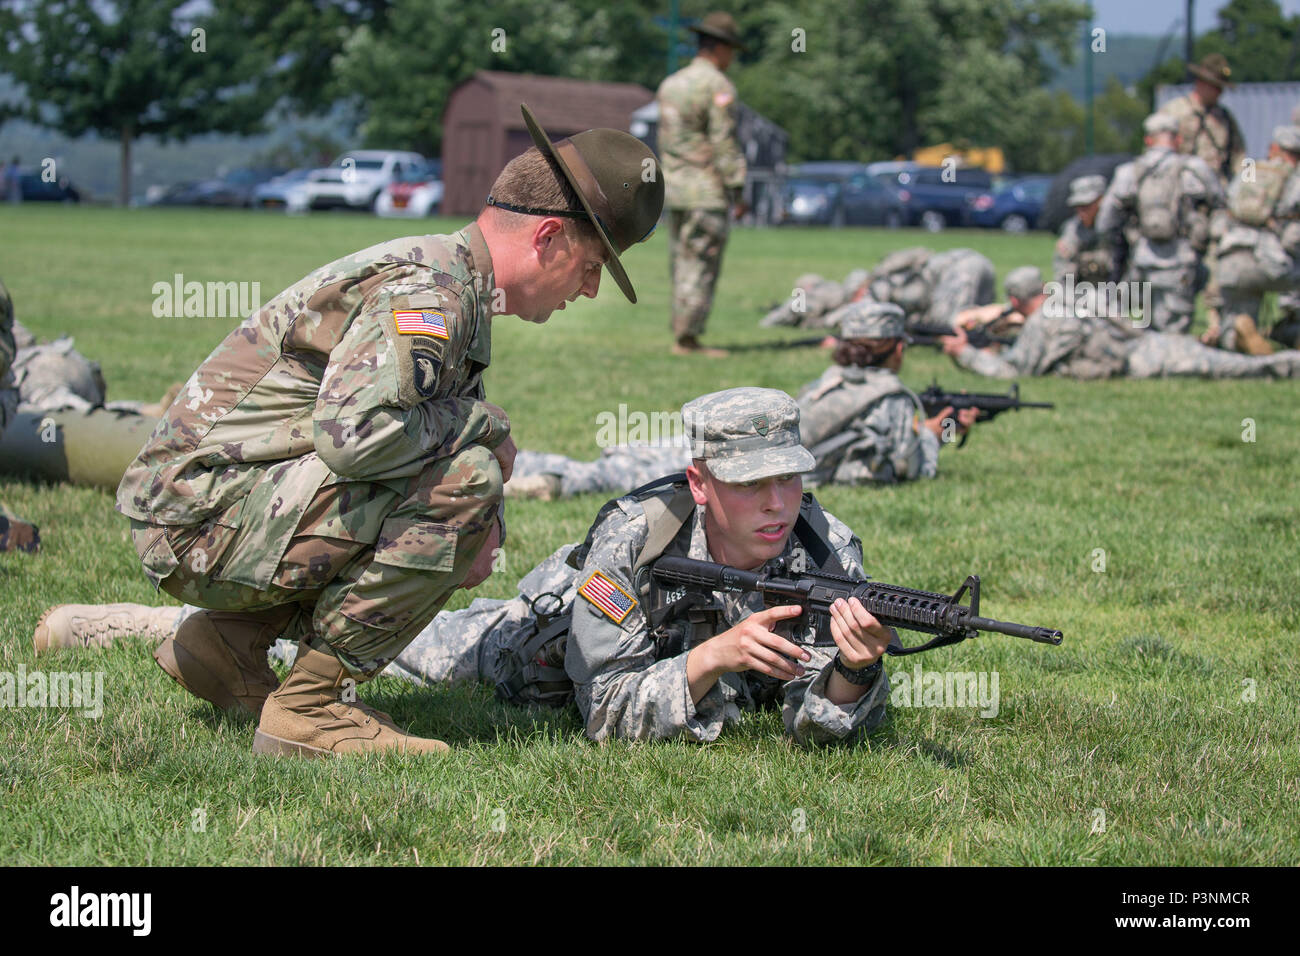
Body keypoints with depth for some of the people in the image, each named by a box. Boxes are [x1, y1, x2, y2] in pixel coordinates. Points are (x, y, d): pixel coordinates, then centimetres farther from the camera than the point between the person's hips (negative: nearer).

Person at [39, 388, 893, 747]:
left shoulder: (826, 551, -32)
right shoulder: (637, 537, -42)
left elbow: (826, 726, -32)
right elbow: (609, 716, -40)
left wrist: (858, 667, -55)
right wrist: (713, 656, -55)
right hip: (548, 627, -3)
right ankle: (198, 624, 35)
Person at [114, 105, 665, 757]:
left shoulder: (457, 287, 15)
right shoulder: (428, 289, -18)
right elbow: (354, 434, -32)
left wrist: (483, 527, 2)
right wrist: (485, 425, -15)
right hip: (203, 515, -10)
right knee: (461, 477, -21)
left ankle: (227, 642, 13)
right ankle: (307, 704, -15)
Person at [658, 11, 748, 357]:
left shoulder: (670, 84, 14)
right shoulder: (718, 86, -11)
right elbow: (724, 143, -15)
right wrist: (737, 190, -12)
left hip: (673, 188, 8)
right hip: (707, 191, -8)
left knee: (682, 264, 11)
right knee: (701, 266, -6)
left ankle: (682, 334, 12)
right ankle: (687, 338, -7)